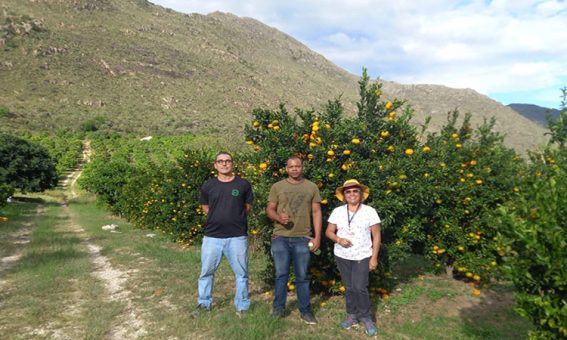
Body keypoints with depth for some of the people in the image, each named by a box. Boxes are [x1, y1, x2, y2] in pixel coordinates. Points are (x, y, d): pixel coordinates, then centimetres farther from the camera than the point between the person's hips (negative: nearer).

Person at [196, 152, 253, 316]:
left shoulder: (244, 184, -1)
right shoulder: (208, 186, 3)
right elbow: (205, 207, 15)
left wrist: (235, 218, 4)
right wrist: (219, 218, 6)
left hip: (237, 237, -1)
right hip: (212, 236, 2)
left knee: (241, 273, 7)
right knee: (206, 272, 13)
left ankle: (242, 306, 23)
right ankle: (204, 303, 32)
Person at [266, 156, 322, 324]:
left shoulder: (312, 187, 5)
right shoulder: (277, 187, 5)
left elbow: (316, 212, 5)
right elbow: (269, 209, 7)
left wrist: (317, 237, -2)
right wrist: (278, 217, -16)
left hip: (302, 238, 0)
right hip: (280, 237, 0)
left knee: (302, 277, 6)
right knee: (281, 274, 5)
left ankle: (305, 311, 20)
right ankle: (278, 308, 22)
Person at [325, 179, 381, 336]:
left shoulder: (370, 211, -7)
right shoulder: (337, 211, -1)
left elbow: (376, 236, -4)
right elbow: (329, 232, 5)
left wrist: (374, 258, -8)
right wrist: (338, 239, -16)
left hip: (362, 257, -2)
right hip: (342, 256, 3)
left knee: (360, 287, -9)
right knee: (349, 287, 10)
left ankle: (366, 317, 13)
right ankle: (352, 315, 28)